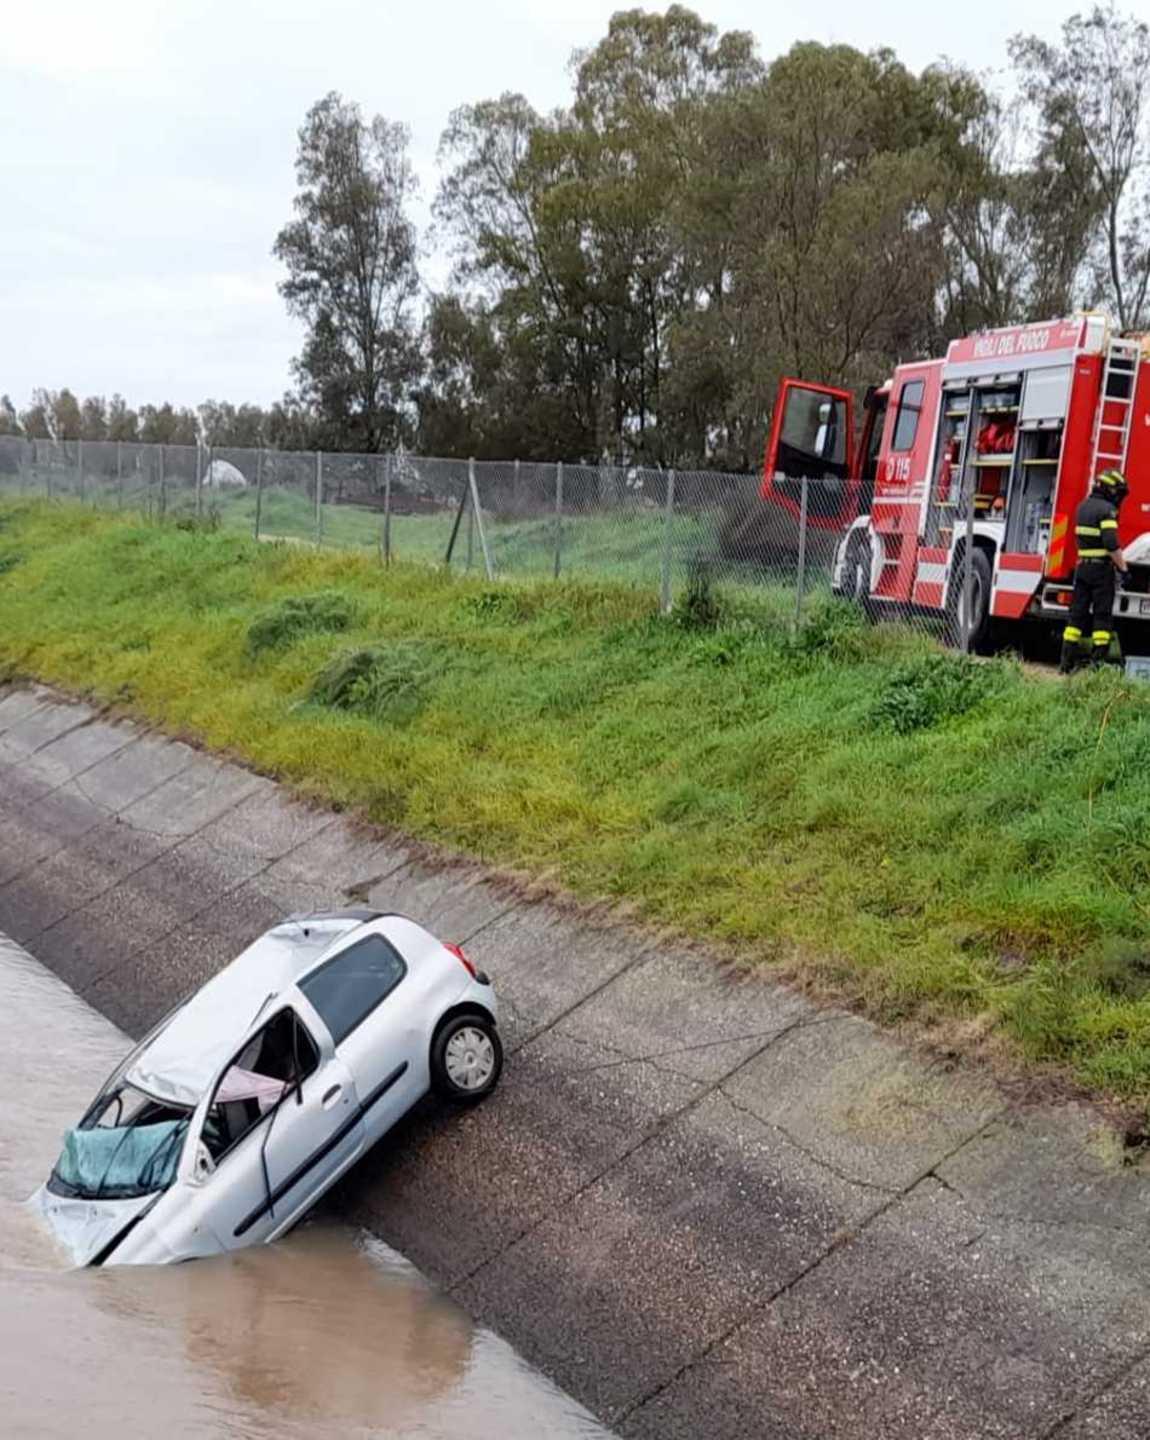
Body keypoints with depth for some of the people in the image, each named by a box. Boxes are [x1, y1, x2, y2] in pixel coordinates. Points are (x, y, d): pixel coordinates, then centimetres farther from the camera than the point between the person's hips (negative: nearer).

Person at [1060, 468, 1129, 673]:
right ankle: (1099, 662, -4)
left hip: (1082, 567, 7)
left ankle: (1067, 660, 6)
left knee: (1078, 613, 8)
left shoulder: (1084, 507, 12)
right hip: (1102, 568, -7)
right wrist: (1123, 568, -16)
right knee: (1102, 615, -2)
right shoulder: (1107, 510, -13)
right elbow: (1112, 545, -21)